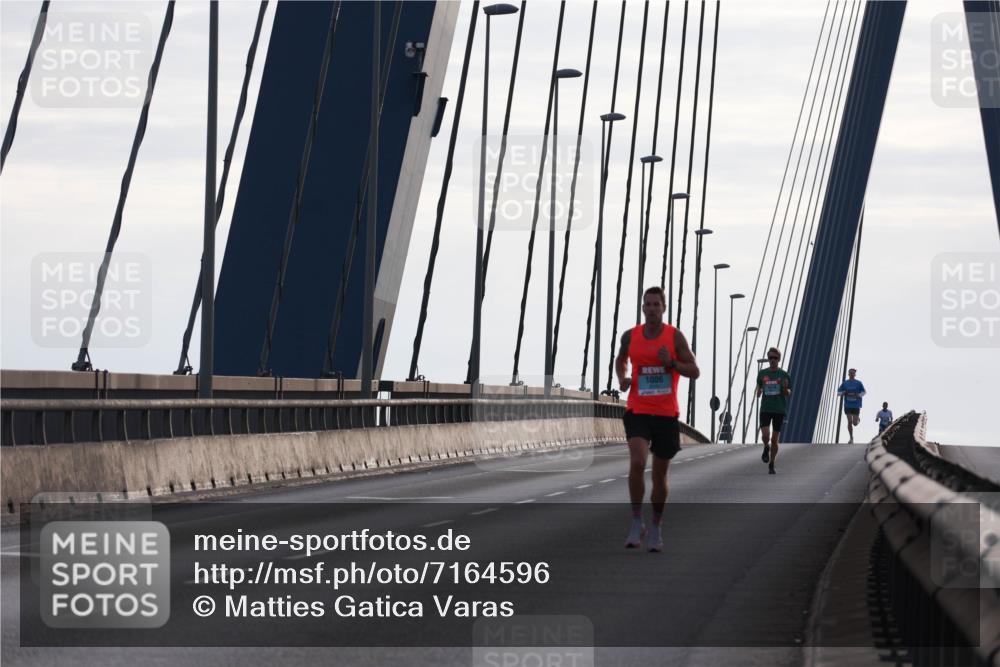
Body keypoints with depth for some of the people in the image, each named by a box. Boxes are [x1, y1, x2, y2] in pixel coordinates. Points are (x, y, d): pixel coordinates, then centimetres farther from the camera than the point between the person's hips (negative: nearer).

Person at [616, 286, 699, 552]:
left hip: (666, 414, 0)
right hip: (638, 411, 0)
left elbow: (694, 372, -2)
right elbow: (620, 359, 23)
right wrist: (622, 378, 2)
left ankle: (655, 528, 27)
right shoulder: (630, 336, 3)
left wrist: (671, 363, -19)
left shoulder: (675, 336, -3)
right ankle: (636, 524, -12)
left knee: (659, 474, 10)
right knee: (637, 463, -23)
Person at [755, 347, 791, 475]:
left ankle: (771, 465, 16)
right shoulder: (762, 374, 5)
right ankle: (766, 448, 19)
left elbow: (787, 393, 4)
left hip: (779, 410, -1)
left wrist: (785, 388, -18)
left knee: (775, 439, 2)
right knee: (765, 435, -17)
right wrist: (759, 391, -2)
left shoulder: (784, 375, 0)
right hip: (765, 408, 1)